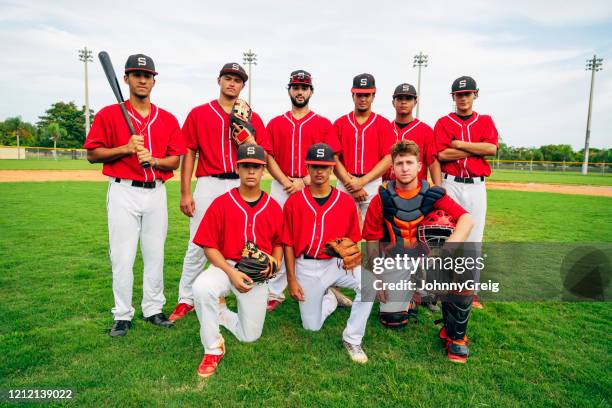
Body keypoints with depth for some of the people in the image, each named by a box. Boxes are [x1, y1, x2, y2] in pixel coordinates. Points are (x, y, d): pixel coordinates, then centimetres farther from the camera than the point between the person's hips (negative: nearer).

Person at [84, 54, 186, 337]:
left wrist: (153, 159, -13)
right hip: (123, 193, -2)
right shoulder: (108, 114, 3)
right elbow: (92, 154, 2)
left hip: (156, 193, 2)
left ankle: (153, 310, 22)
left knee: (155, 255, 8)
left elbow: (175, 161, 7)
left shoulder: (168, 119, 9)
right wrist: (125, 149, -13)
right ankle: (123, 316, 16)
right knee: (122, 257, 1)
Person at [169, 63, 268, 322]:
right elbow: (189, 154, 5)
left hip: (243, 186, 1)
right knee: (197, 245, 0)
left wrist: (248, 141, -10)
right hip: (208, 186, -1)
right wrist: (185, 193, -1)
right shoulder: (199, 114, 9)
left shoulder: (252, 118, 12)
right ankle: (186, 300, 14)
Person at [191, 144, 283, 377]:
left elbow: (278, 243, 13)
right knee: (202, 288, -36)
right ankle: (213, 349, -11)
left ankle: (220, 313, 38)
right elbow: (209, 246, -7)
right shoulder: (221, 203, -6)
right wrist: (231, 272, -20)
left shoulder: (273, 207, 1)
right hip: (225, 266, -2)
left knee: (250, 335, 5)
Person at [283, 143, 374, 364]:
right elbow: (288, 243, -3)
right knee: (312, 326, 6)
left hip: (337, 262, 1)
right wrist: (291, 279, -5)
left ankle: (352, 339, -8)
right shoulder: (294, 201, -6)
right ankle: (329, 298, 40)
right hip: (306, 267, 0)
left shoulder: (346, 201, -4)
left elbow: (353, 239, 5)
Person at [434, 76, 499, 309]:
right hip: (451, 184, -2)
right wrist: (478, 148, -6)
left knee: (474, 238, 4)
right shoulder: (443, 123, 5)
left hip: (477, 186, 2)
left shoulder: (485, 121, 13)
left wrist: (459, 144, -8)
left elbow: (492, 149, -6)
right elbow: (442, 154, -10)